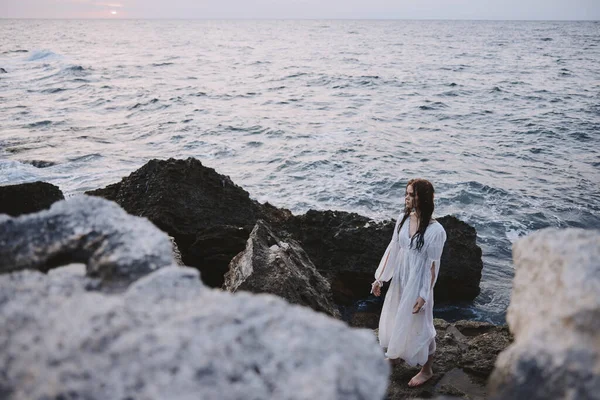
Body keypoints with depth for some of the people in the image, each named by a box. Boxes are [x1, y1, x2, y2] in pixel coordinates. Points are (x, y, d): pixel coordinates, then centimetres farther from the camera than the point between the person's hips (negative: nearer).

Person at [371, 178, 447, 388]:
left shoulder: (435, 230, -23)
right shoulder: (403, 219, -6)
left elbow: (433, 266, -18)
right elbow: (392, 249, 2)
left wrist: (424, 295, -16)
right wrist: (380, 277, 5)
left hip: (418, 283, -6)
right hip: (400, 279, 6)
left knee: (420, 326, 11)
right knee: (394, 319, 24)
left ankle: (427, 370, 34)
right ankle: (395, 353, 51)